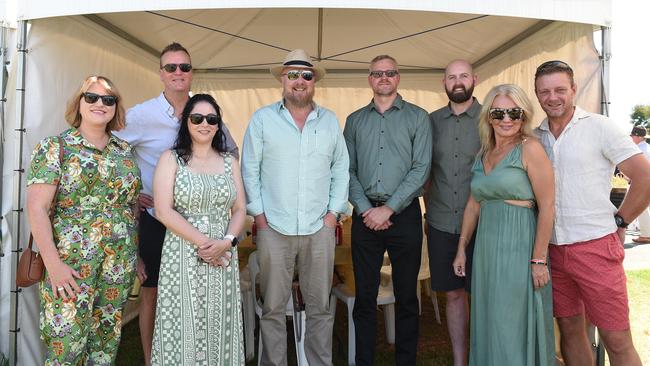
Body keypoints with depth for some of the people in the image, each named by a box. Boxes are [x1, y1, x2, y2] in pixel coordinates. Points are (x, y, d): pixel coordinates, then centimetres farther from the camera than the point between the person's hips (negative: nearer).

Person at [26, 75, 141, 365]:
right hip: (71, 266, -4)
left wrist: (137, 254, 9)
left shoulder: (125, 150, 10)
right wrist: (53, 264, -15)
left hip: (120, 265, 4)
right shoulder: (54, 147, -3)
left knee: (107, 341, 13)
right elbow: (36, 208, -9)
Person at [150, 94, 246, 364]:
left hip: (223, 255, 3)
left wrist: (226, 242, -10)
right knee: (184, 325, 3)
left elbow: (240, 209, 7)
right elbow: (164, 211, -9)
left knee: (219, 326, 7)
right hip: (183, 256, -3)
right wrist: (204, 241, -14)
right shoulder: (171, 159, 1)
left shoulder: (230, 162, 11)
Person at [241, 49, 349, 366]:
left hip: (320, 229, 2)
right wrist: (258, 214, -4)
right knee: (272, 307, 7)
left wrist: (334, 211, 2)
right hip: (273, 228, -1)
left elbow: (341, 170, 11)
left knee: (320, 307, 10)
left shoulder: (330, 121, 10)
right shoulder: (262, 119, 3)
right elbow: (249, 170, 2)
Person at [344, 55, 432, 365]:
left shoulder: (418, 117, 3)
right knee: (364, 296, 7)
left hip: (404, 214, -2)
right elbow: (348, 170, 5)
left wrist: (388, 208, -11)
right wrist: (365, 209, -8)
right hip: (365, 217, 2)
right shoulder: (354, 120, 11)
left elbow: (421, 169, -6)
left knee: (406, 296, 8)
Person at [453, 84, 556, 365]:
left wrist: (539, 259, -14)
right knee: (488, 324, 15)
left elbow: (546, 207, -12)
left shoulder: (530, 149, -8)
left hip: (518, 247, -6)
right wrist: (461, 249, 14)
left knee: (514, 327, 3)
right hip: (486, 247, 6)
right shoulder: (482, 154, 11)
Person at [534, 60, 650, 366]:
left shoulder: (599, 127, -5)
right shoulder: (535, 137, 8)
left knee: (617, 340, 2)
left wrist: (618, 221, -5)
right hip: (552, 249, 4)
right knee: (569, 329, 15)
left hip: (595, 246, -4)